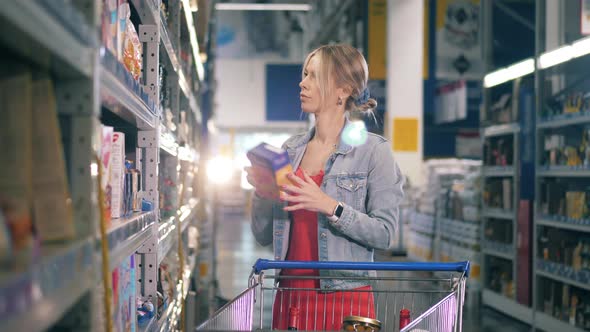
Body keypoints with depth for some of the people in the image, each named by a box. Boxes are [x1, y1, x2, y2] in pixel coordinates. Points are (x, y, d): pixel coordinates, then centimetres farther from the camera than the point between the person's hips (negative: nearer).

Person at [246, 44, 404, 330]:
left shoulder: (373, 150, -6)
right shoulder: (291, 150, 8)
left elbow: (385, 234, -13)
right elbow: (264, 236, 10)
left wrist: (330, 207, -23)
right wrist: (261, 190, -6)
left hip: (345, 298, -4)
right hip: (290, 295, 5)